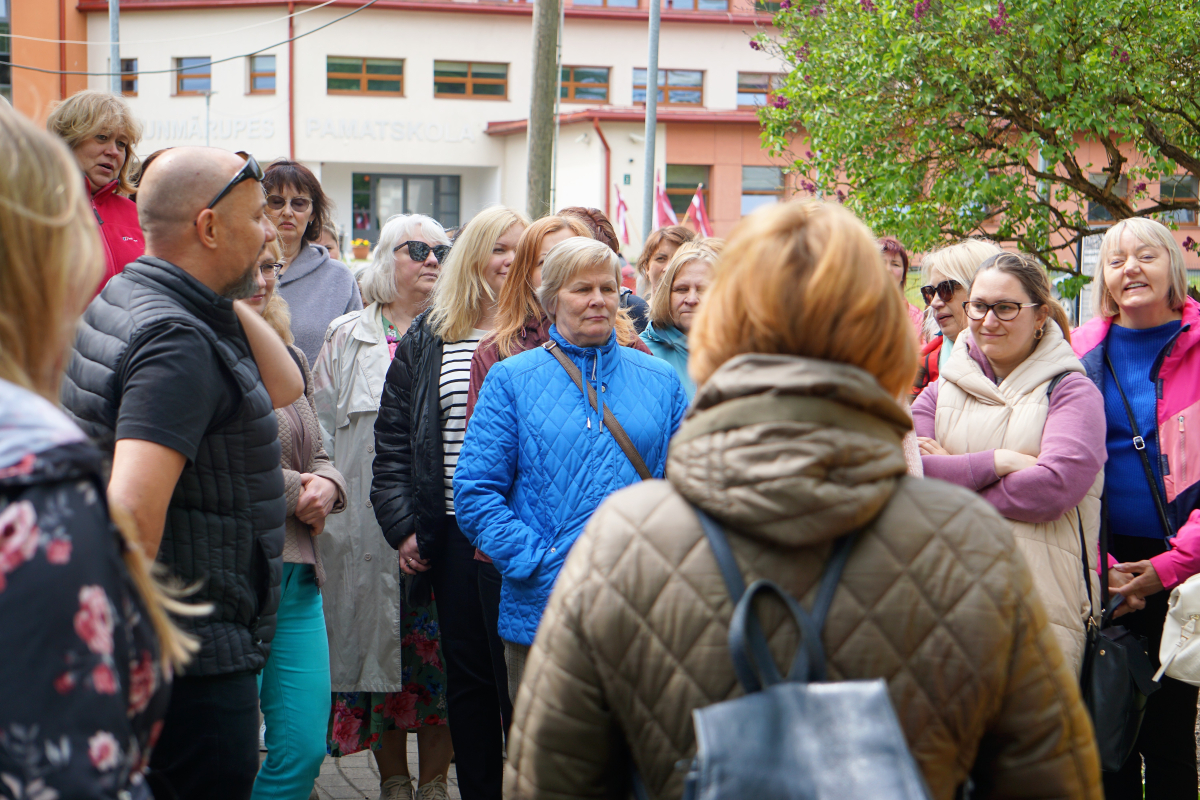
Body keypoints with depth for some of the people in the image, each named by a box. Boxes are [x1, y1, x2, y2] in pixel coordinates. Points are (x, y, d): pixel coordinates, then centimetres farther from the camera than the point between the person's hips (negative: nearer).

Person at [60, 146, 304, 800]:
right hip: (197, 658, -10)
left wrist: (229, 296, 8)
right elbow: (132, 506, -30)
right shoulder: (180, 342, -21)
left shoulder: (122, 299, 11)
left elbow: (284, 386, 17)